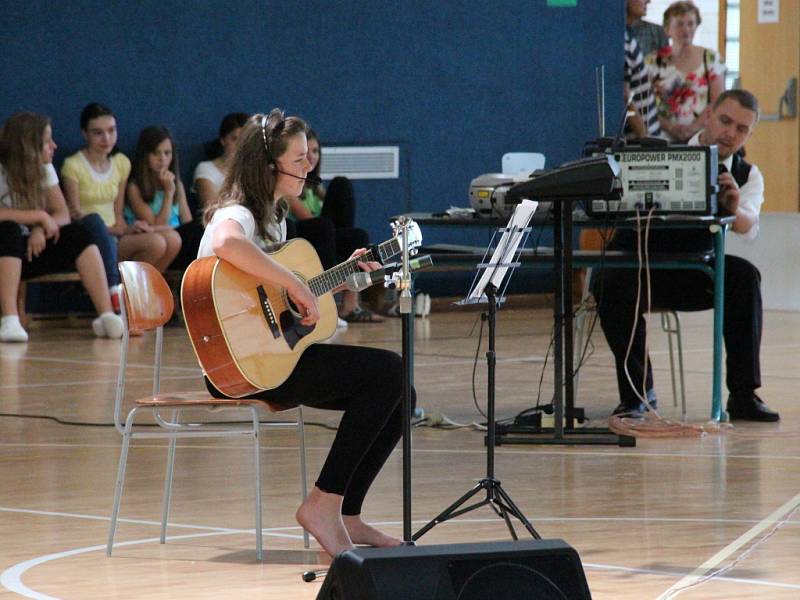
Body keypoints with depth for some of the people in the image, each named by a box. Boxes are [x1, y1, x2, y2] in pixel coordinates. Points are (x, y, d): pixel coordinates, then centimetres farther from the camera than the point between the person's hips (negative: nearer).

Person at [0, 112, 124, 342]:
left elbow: (63, 215, -2)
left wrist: (41, 230, -22)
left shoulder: (44, 169, 6)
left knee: (78, 234, -17)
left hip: (32, 248, 6)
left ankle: (106, 315, -29)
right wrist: (39, 216, -24)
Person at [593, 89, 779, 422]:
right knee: (610, 283, -35)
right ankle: (636, 390, -17)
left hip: (694, 275, 2)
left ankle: (743, 394, -20)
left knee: (744, 275, -27)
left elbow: (748, 226, -18)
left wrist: (734, 209, -43)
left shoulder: (748, 176, 2)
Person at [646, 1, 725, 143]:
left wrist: (693, 127, -11)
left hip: (701, 138, 0)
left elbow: (718, 102, 2)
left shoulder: (711, 58, 9)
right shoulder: (653, 61, 8)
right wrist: (670, 127, -12)